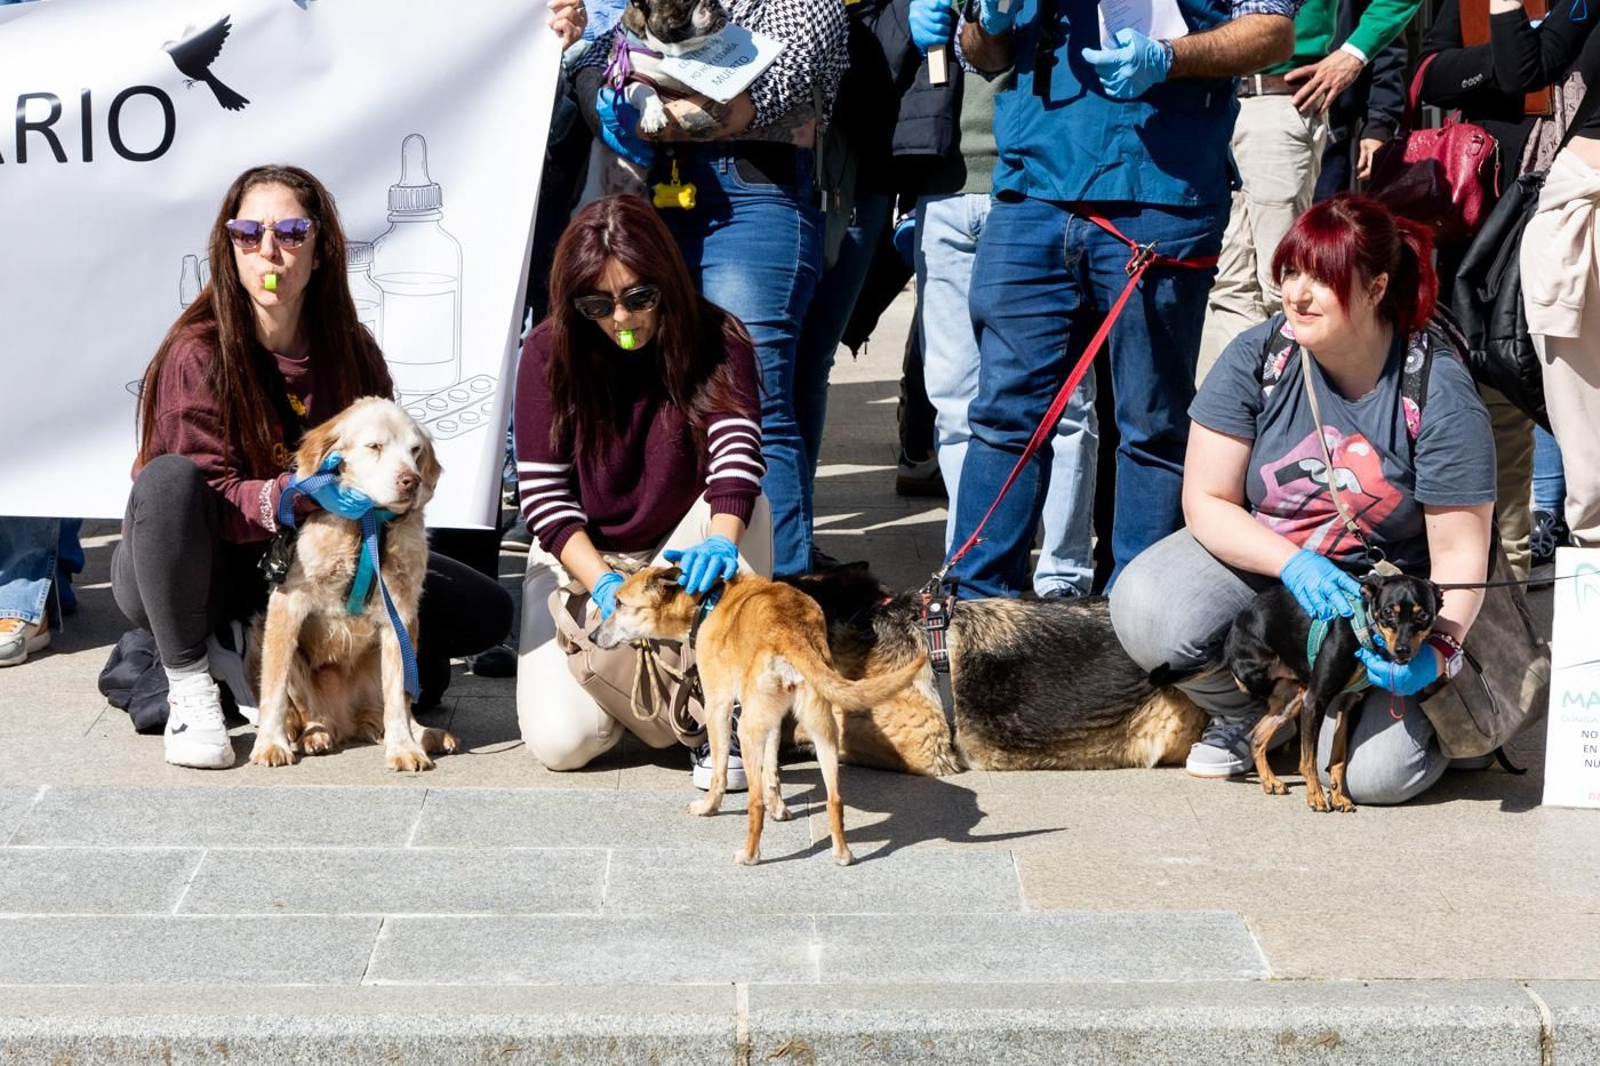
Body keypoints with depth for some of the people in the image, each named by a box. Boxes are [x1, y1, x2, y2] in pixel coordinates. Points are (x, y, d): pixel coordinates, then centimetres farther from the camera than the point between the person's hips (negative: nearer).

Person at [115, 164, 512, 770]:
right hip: (181, 574, -5)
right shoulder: (197, 355, -17)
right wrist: (297, 494, -41)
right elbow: (209, 501, -23)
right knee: (168, 477, -38)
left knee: (486, 612, -7)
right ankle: (187, 683, -20)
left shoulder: (352, 354, -4)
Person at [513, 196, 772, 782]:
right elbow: (541, 491, -13)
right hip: (580, 557, 0)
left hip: (679, 552, 0)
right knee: (563, 739, -21)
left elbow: (737, 446, -29)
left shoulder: (716, 338, -12)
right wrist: (603, 584, -30)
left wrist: (720, 540, -50)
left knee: (747, 508, -34)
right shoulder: (550, 350, -12)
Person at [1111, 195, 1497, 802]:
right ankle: (1243, 714, 5)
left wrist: (1436, 650, -33)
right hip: (1258, 556, 2)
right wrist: (1295, 565, -27)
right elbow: (1207, 502, -9)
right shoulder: (1256, 358, -13)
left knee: (1374, 772, -24)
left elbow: (1459, 552, -15)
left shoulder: (1440, 392, -18)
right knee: (1146, 610, -29)